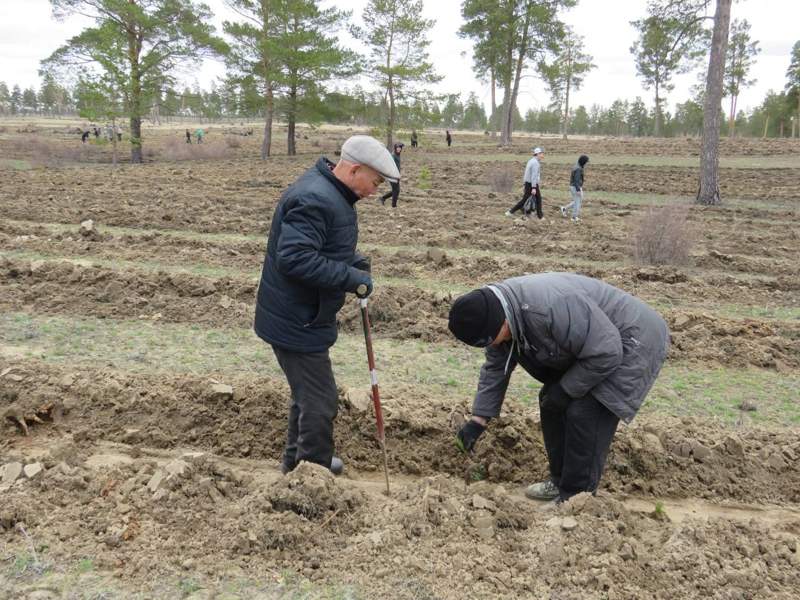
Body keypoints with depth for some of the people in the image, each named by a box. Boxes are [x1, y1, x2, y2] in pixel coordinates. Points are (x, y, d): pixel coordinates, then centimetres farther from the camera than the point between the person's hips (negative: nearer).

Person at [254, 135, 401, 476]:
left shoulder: (334, 194, 10)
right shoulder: (314, 199, -25)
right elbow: (294, 259, -33)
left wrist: (358, 264, 3)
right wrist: (353, 279, -25)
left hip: (303, 318, 11)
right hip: (296, 322, -11)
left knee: (307, 394, 24)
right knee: (320, 403, -1)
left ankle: (296, 460, 43)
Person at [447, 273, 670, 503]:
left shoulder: (550, 307, -38)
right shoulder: (497, 312, -8)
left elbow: (606, 354, -30)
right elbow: (495, 369, 3)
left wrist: (565, 390, -19)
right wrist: (478, 421, 1)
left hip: (629, 341, -9)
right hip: (587, 343, 9)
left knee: (584, 414, -17)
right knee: (551, 402, 7)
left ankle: (576, 498, -3)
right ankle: (561, 481, 21)